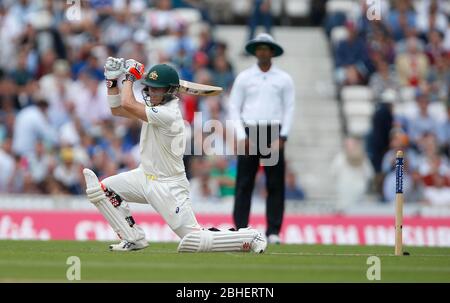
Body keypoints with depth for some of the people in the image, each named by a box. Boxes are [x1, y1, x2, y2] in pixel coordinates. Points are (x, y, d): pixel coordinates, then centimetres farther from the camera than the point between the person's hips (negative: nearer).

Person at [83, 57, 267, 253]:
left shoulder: (168, 114, -25)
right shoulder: (154, 107, 3)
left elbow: (127, 104, -29)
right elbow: (117, 109, 11)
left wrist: (130, 76, -13)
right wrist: (111, 79, 2)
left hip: (168, 186, -9)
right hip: (145, 176, 9)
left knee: (195, 240, -12)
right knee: (102, 189, -4)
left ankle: (251, 238, 5)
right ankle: (134, 239, 5)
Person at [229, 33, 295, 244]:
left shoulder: (284, 79, 7)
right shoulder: (244, 78, 7)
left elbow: (289, 108, 5)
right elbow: (234, 108, 5)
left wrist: (282, 137, -5)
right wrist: (242, 137, -5)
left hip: (274, 133, 0)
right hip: (249, 132, 0)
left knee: (276, 184, -1)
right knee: (244, 183, -3)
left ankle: (273, 231, 1)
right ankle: (240, 229, -2)